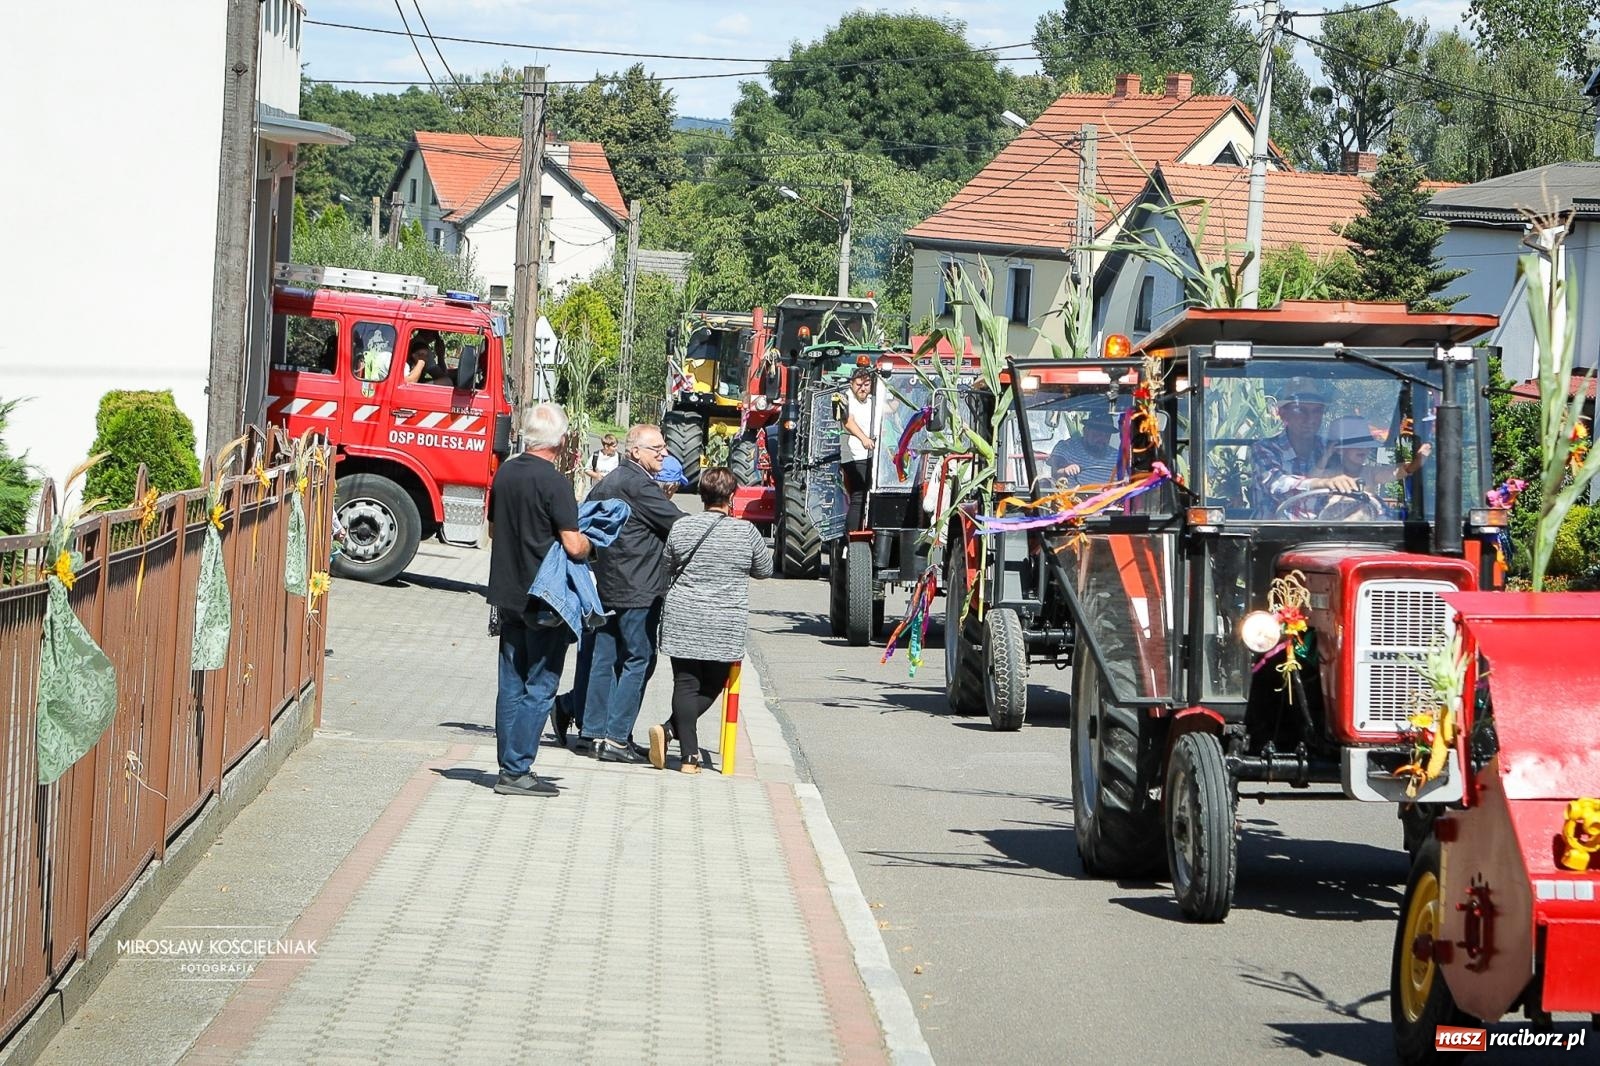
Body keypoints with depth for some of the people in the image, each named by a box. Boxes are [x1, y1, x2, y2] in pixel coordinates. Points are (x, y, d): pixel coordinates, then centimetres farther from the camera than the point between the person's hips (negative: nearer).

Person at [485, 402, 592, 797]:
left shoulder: (505, 473, 6)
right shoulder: (554, 482, -17)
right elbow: (573, 545, -19)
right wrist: (588, 543, 1)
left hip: (508, 592, 7)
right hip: (545, 598, -7)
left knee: (511, 685, 11)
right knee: (539, 686, -1)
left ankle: (510, 768, 14)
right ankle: (517, 771, -3)